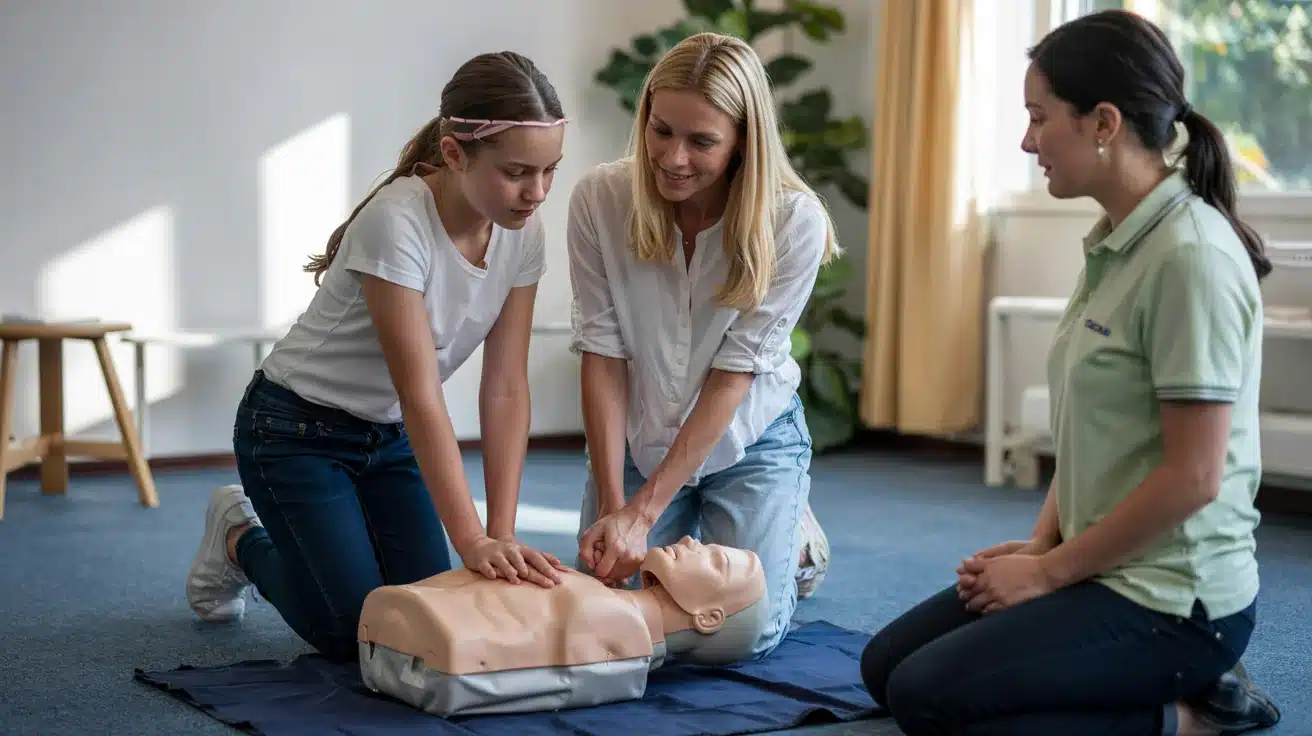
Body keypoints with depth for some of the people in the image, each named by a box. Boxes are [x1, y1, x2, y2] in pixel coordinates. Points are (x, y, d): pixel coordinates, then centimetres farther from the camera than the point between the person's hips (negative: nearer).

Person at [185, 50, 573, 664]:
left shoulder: (522, 233, -12)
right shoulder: (397, 222, -32)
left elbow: (505, 388, -13)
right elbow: (421, 394, -34)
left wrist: (501, 534, -20)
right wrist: (473, 541, -37)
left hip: (388, 436, 7)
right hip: (297, 429, -6)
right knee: (356, 630, -11)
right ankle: (240, 539, 19)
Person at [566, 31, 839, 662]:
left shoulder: (794, 222, -24)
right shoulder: (600, 200, -20)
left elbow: (735, 373, -22)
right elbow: (602, 356, -16)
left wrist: (642, 513, -24)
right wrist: (612, 506, -21)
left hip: (748, 439, -1)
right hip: (635, 441, 2)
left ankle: (792, 542, 23)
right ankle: (676, 545, 28)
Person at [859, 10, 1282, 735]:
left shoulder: (1190, 256, -21)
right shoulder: (1114, 242, 8)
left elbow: (1192, 477, -22)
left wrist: (1050, 570, -13)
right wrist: (1040, 544, 3)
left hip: (1173, 598, -10)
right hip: (1109, 567, 10)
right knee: (883, 664, 11)